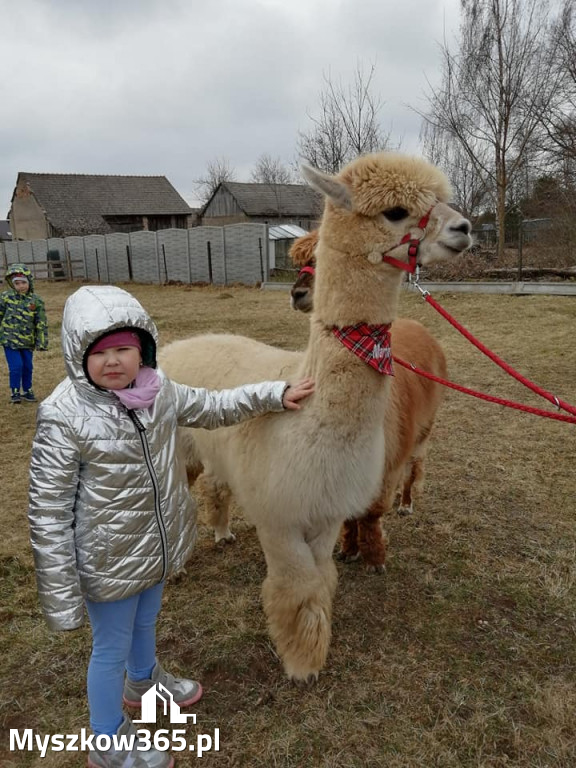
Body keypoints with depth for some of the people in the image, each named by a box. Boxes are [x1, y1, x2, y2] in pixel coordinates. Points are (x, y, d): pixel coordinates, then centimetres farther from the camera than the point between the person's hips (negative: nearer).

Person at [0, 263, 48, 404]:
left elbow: (41, 323, -2)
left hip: (28, 341, 2)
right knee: (16, 366, -6)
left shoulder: (36, 301, -4)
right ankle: (14, 392, 12)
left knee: (28, 367, 11)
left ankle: (27, 390, 29)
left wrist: (42, 342, -3)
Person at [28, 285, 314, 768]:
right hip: (108, 561, -5)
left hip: (157, 546, 6)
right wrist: (60, 595, -18)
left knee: (145, 622, 31)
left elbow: (212, 407, 9)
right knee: (112, 647, 16)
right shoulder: (64, 416, -25)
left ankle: (144, 682, 63)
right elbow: (48, 513, -21)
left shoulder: (158, 391, -9)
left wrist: (276, 393, 7)